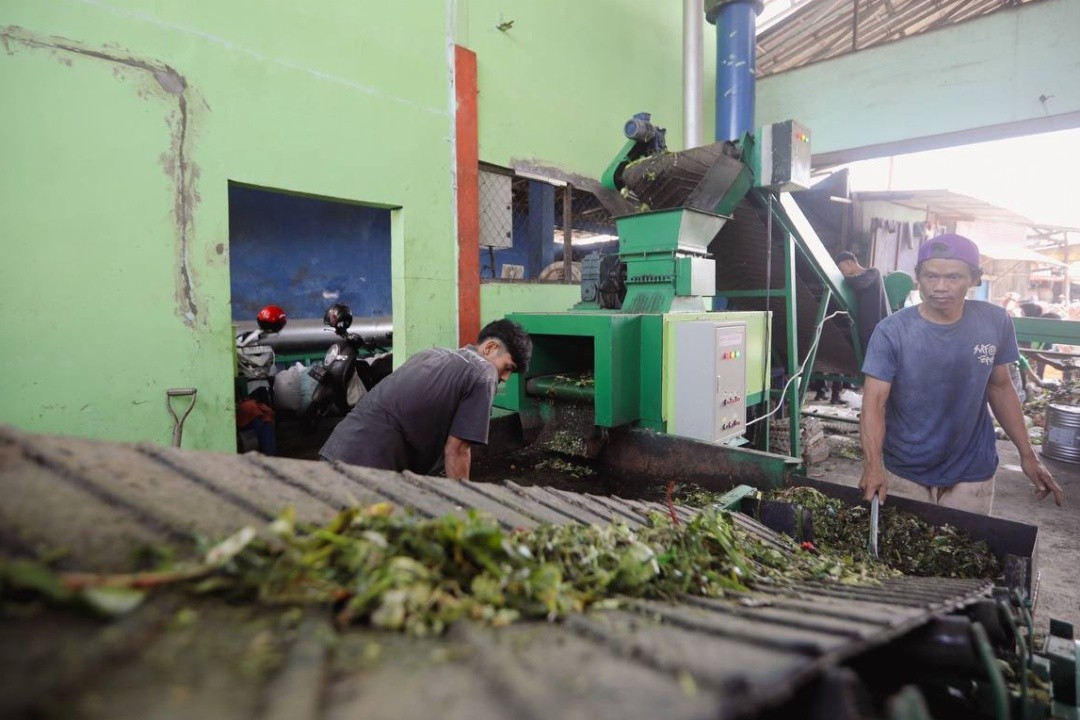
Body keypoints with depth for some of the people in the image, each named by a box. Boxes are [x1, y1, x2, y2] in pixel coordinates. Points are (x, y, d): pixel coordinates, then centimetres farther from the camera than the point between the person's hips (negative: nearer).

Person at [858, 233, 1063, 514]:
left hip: (972, 475, 3)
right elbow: (874, 404, -21)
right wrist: (873, 466, -35)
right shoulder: (891, 332, -17)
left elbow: (1000, 387, 7)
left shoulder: (996, 323, -6)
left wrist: (1027, 453, 5)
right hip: (903, 474, -2)